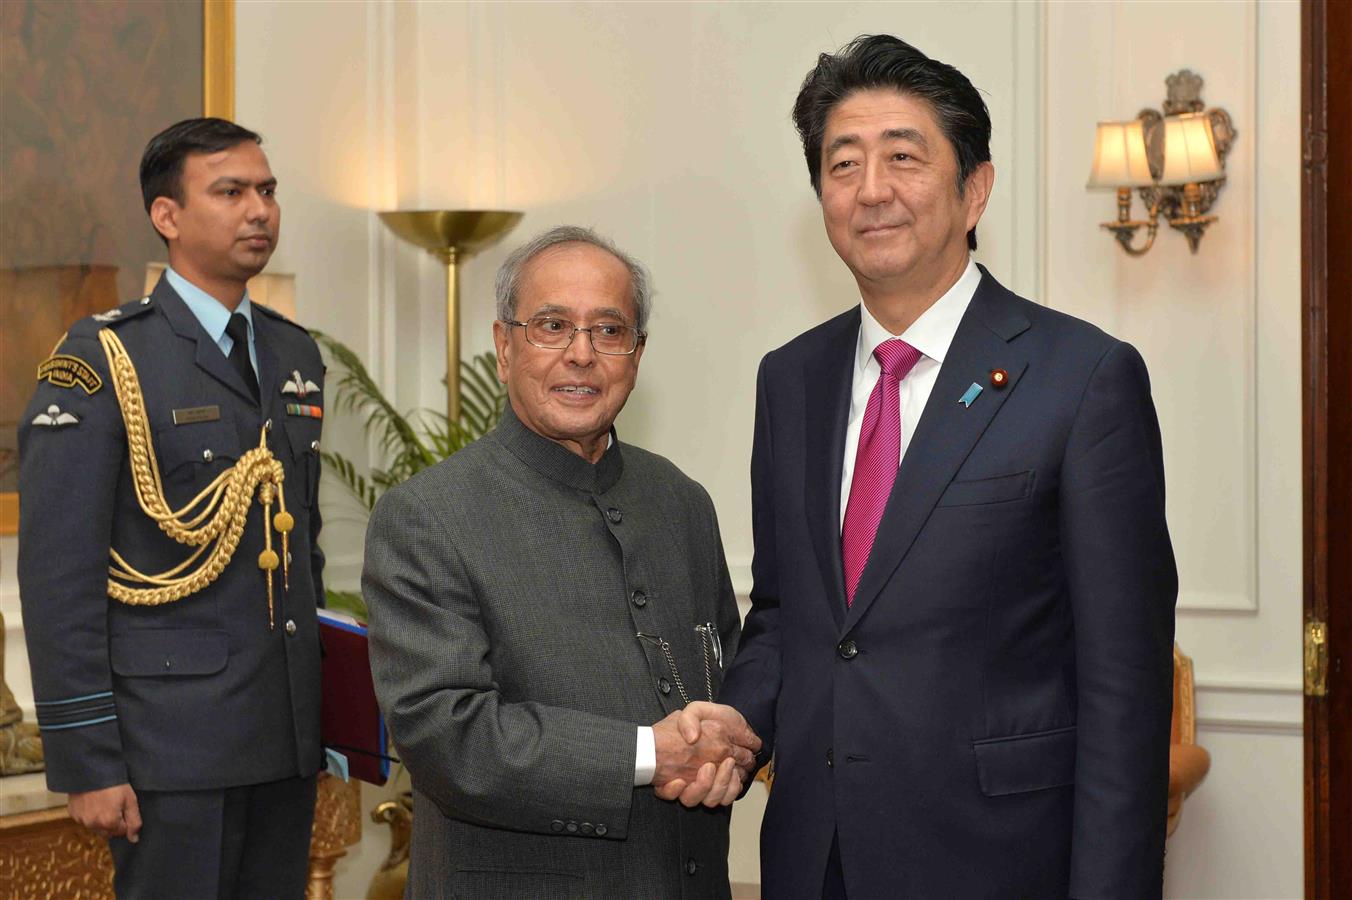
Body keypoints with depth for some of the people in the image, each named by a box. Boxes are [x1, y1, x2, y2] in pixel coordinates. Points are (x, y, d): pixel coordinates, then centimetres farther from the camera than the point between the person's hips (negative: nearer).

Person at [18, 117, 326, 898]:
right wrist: (87, 765, -14)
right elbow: (58, 577, -11)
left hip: (289, 740, 6)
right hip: (174, 741, -6)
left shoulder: (295, 355, 13)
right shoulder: (102, 361, -8)